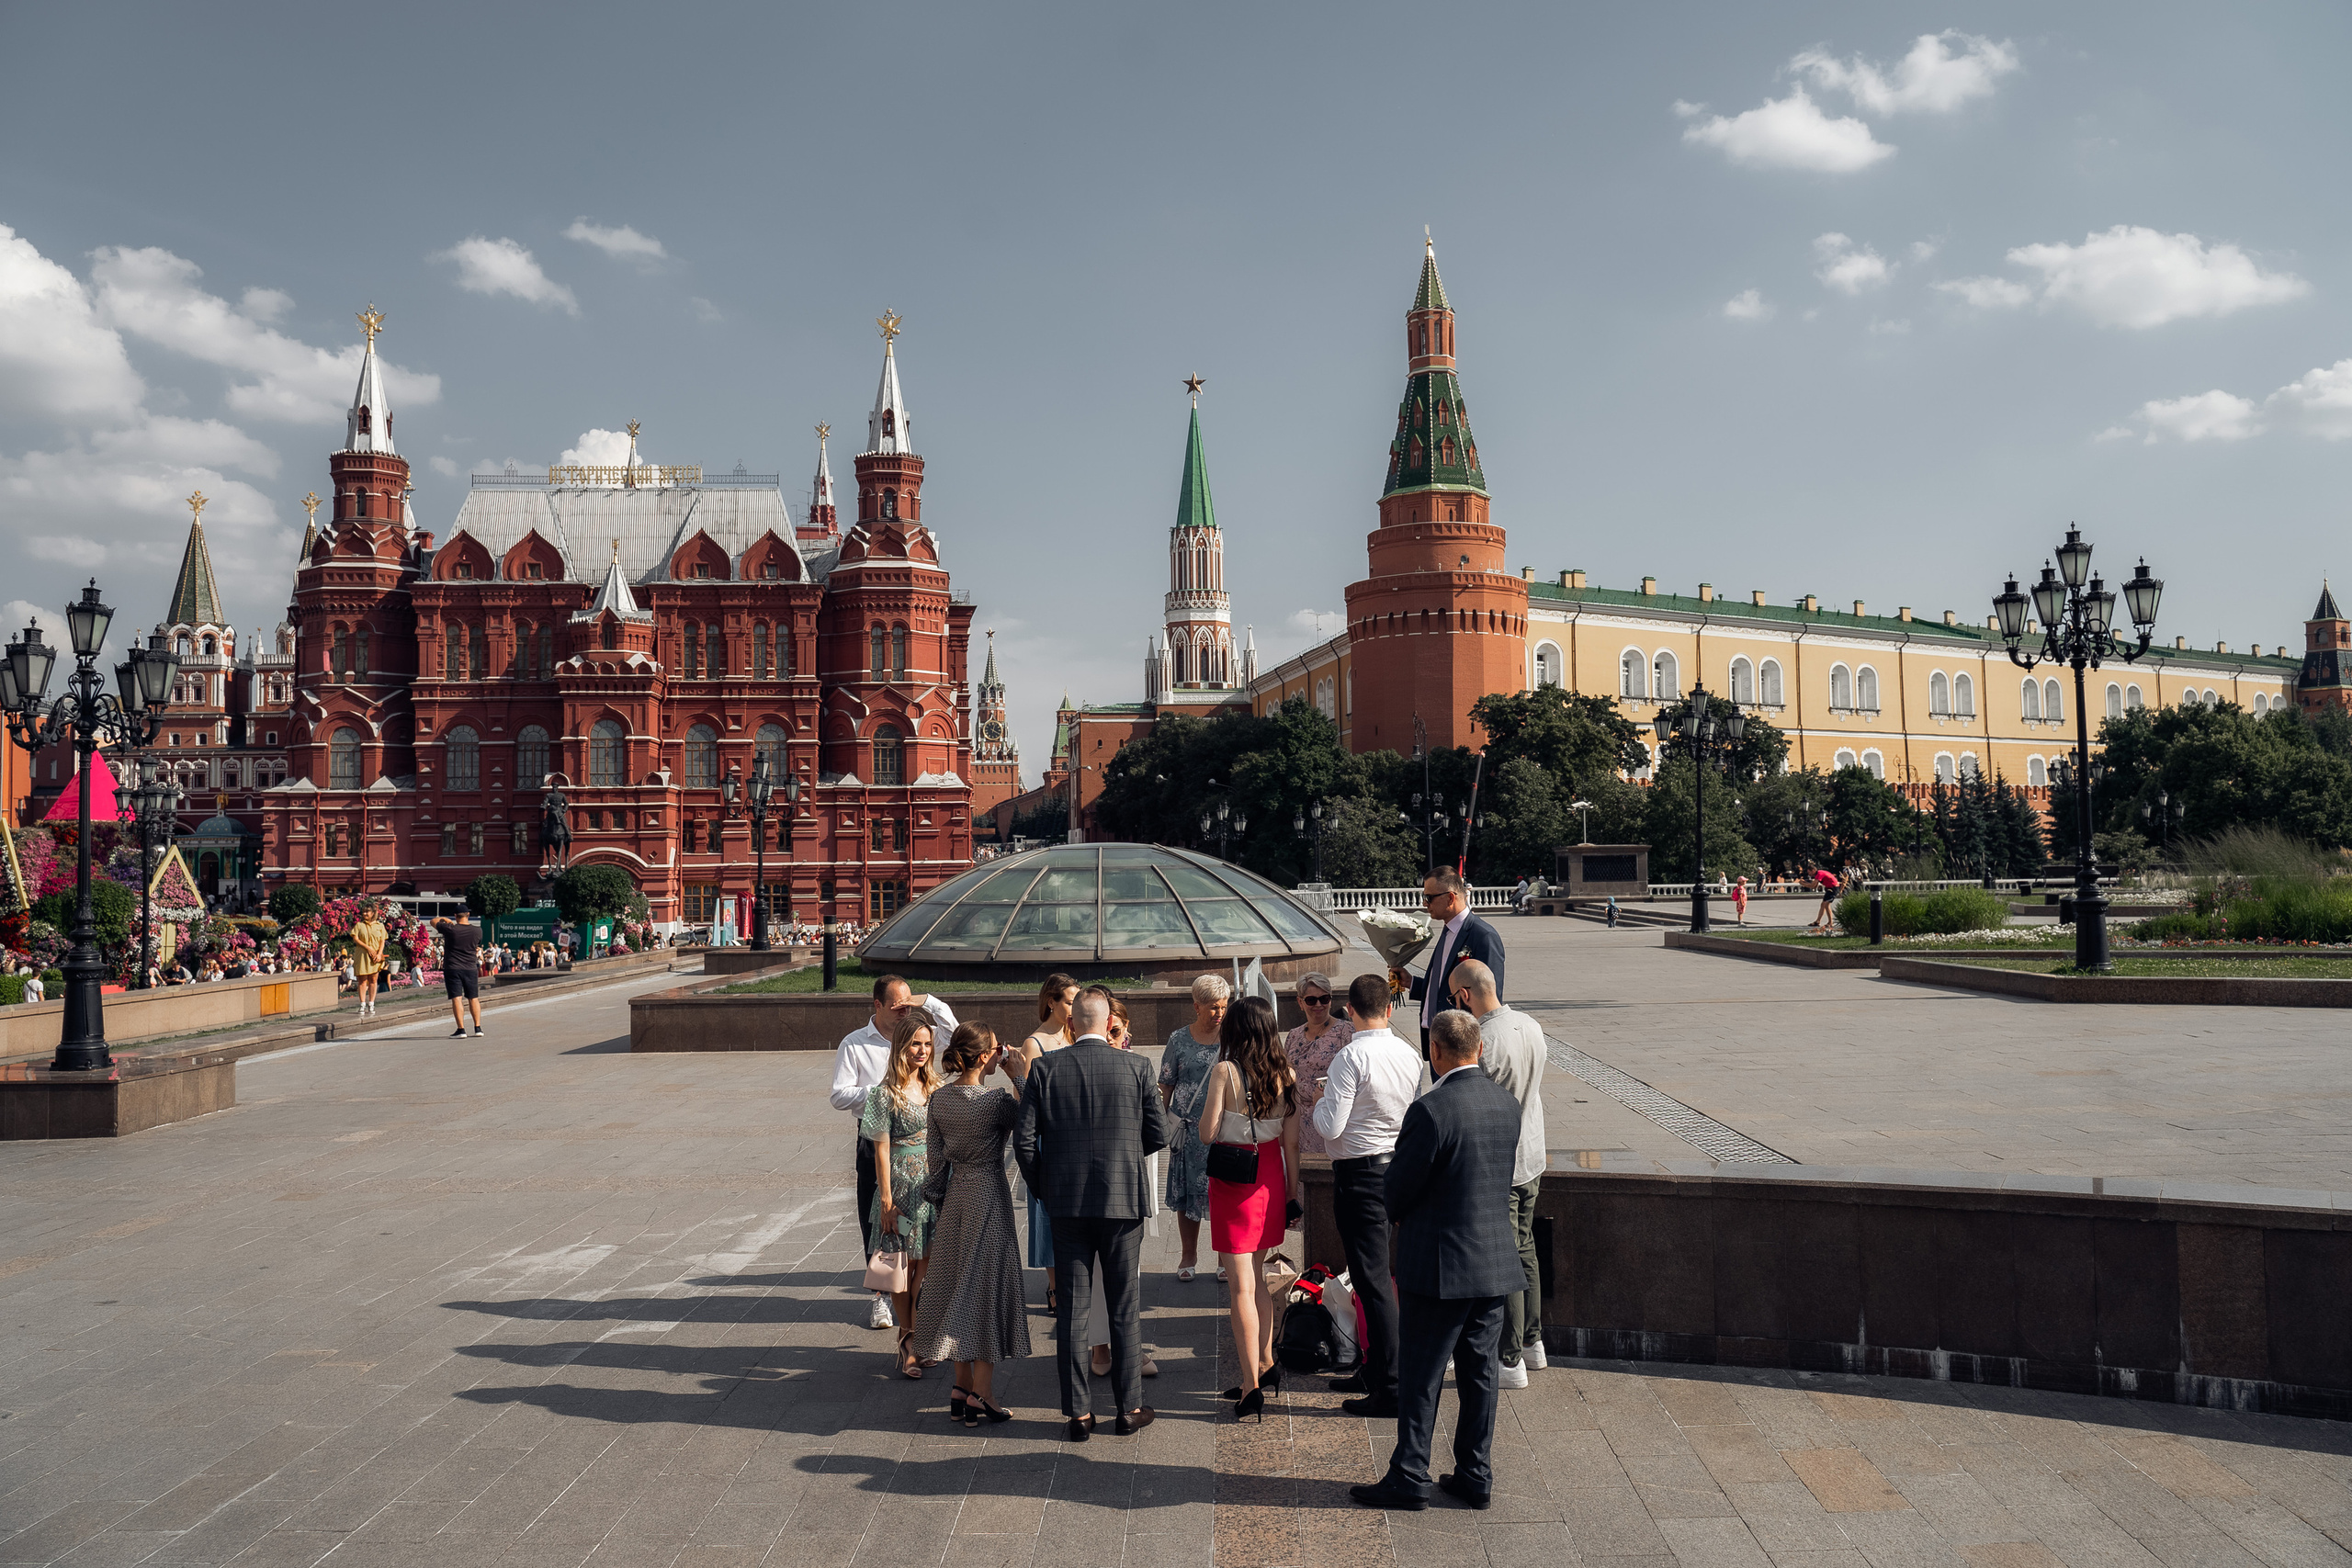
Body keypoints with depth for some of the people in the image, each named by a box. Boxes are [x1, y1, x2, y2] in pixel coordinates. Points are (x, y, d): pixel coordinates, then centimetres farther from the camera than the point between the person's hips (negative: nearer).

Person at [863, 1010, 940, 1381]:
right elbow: (882, 1149, -8)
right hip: (902, 1185, -4)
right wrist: (886, 1201, -10)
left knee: (927, 1263, 4)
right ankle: (909, 1339, 14)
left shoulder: (934, 1088, 8)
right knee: (904, 1264, 2)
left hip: (933, 1183, 5)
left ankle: (914, 1336, 17)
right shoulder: (886, 1093, -8)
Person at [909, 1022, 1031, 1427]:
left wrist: (940, 1198, 16)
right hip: (989, 1194, -6)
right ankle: (981, 1393, 7)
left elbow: (935, 1157, 6)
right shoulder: (996, 1100, -19)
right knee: (986, 1284, 3)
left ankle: (961, 1388, 20)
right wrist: (1021, 1080, -5)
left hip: (956, 1195, 6)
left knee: (958, 1284, 13)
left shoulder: (939, 1097, -1)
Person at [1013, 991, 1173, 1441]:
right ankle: (1130, 1407, 17)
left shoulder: (1044, 1069, -4)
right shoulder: (1136, 1067, -5)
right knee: (1124, 1309, 10)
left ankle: (1079, 1412, 13)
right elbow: (1159, 1135, -2)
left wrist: (1041, 1187, 11)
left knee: (1071, 1310, 8)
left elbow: (1024, 1142, -5)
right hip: (1123, 1200, -1)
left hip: (1067, 1203, 1)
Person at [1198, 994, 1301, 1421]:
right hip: (1271, 1175, 5)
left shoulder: (1225, 1071, -14)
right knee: (1256, 1277, 22)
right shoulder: (1284, 1073, -1)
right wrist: (1293, 1191, 13)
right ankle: (1266, 1364, 30)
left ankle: (1252, 1387, 1)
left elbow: (1207, 1133, -13)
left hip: (1233, 1177, -5)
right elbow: (1291, 1141, 3)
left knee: (1241, 1286, 0)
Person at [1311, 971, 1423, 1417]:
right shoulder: (1409, 1055, 3)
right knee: (1376, 1273, 20)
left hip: (1359, 1173, -8)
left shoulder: (1352, 1056, -19)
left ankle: (1391, 1389, -1)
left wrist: (1319, 1101, 0)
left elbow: (1331, 1128, -20)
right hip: (1399, 1166, 8)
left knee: (1373, 1280, -3)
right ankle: (1374, 1369, 31)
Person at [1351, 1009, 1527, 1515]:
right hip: (1495, 1262, 7)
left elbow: (1398, 1192, -14)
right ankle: (1476, 1477, 22)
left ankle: (1409, 1478, 13)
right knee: (1479, 1372, 15)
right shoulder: (1507, 1103, 3)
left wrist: (1402, 1215, 8)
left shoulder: (1431, 1109, -20)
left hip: (1441, 1264, -7)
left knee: (1420, 1377, 5)